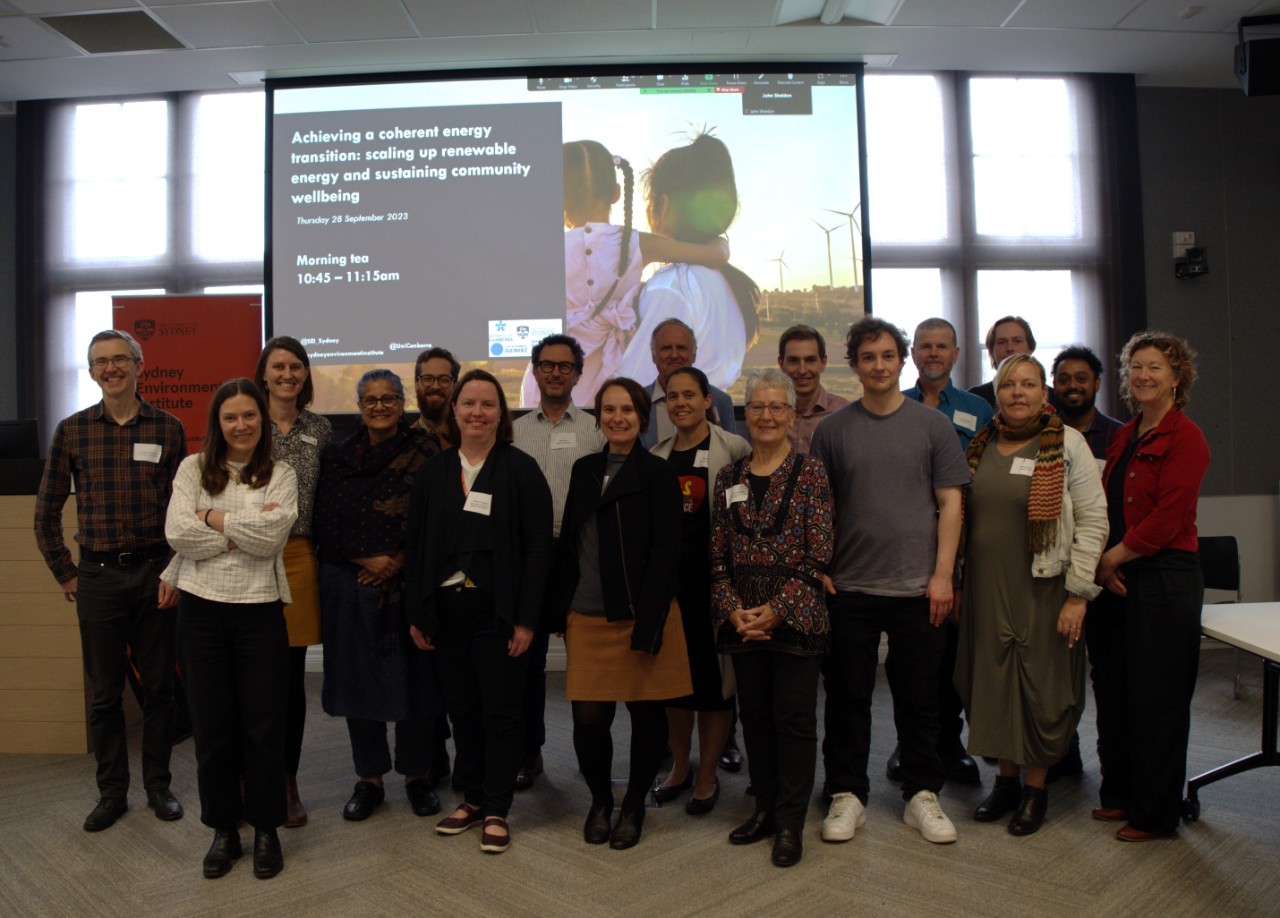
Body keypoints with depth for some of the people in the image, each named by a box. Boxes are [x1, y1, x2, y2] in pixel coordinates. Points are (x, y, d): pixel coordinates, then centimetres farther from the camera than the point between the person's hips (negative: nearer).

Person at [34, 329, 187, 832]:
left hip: (155, 574, -1)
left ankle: (158, 785, 24)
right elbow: (46, 512, 8)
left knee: (158, 686, 9)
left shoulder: (168, 428, 0)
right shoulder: (71, 430, 2)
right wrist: (65, 575, 4)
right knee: (104, 692, 10)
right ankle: (112, 791, 24)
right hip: (98, 576, 1)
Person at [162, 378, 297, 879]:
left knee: (263, 723, 4)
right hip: (202, 608, 1)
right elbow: (177, 531, -9)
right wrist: (242, 532, -11)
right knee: (212, 723, 10)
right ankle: (223, 829, 26)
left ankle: (266, 829, 21)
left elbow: (269, 536, -13)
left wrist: (210, 518, -8)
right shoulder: (193, 468, 5)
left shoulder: (280, 475, 2)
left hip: (259, 610, -1)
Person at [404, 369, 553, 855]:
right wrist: (417, 613, 4)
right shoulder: (434, 470, 8)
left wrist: (525, 618, -12)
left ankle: (496, 810, 17)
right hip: (446, 608, 4)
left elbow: (538, 548, -7)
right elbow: (416, 545, 9)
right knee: (462, 708, 13)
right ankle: (472, 797, 28)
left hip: (497, 609, -4)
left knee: (500, 710, 4)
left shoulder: (521, 469, -3)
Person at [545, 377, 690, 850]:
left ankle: (634, 806, 28)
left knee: (646, 714, 8)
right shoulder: (584, 469, 12)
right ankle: (599, 800, 26)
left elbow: (664, 554, -9)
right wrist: (559, 610, 8)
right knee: (588, 721, 0)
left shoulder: (658, 474, -3)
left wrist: (647, 625, -16)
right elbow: (568, 544, 14)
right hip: (587, 617, 3)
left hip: (641, 616, -3)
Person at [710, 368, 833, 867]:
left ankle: (791, 823, 17)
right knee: (754, 715, 13)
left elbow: (818, 553, -9)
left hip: (796, 616, -4)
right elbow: (717, 555, 7)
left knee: (794, 718, 3)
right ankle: (765, 808, 29)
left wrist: (777, 610, -13)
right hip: (742, 620, 4)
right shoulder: (728, 477, 8)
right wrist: (734, 610, -6)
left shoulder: (810, 472, -3)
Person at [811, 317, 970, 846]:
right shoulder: (832, 430, 5)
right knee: (847, 697, 7)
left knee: (919, 698, 9)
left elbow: (950, 504, 2)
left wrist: (942, 574, -4)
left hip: (917, 587, 0)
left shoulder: (932, 425, 4)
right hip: (849, 587, 0)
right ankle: (847, 794, 21)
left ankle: (922, 795, 24)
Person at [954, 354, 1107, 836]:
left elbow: (1093, 520, -8)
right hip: (987, 589, 4)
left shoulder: (1066, 444, -5)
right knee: (992, 681, 9)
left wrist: (1078, 593, -12)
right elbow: (961, 517, 13)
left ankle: (1037, 788, 21)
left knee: (1041, 685, 4)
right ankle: (1006, 779, 26)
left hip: (1043, 589, -4)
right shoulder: (981, 447, 8)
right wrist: (955, 582, 9)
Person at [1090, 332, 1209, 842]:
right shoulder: (1124, 436, 15)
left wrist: (1113, 557, -12)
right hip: (1113, 579, 8)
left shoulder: (1185, 438, -9)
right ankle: (1119, 793, 29)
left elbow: (1168, 518, -16)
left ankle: (1154, 813, 16)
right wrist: (1101, 562, -3)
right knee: (1112, 691, 13)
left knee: (1156, 700, 2)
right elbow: (1107, 505, 11)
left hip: (1164, 580, -7)